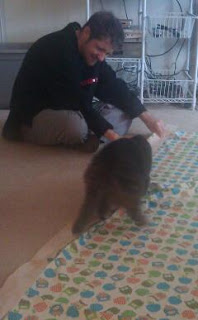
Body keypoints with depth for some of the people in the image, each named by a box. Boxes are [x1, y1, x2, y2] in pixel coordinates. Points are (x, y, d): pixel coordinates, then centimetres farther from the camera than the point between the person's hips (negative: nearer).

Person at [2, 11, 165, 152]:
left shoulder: (91, 51, 0)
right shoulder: (57, 50, -27)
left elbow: (115, 88, 2)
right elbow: (77, 104, -29)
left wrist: (147, 117, -7)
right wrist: (112, 136, -31)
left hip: (69, 112, 9)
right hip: (33, 117, -8)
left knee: (125, 110, 0)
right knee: (76, 126, -40)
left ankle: (86, 136, -18)